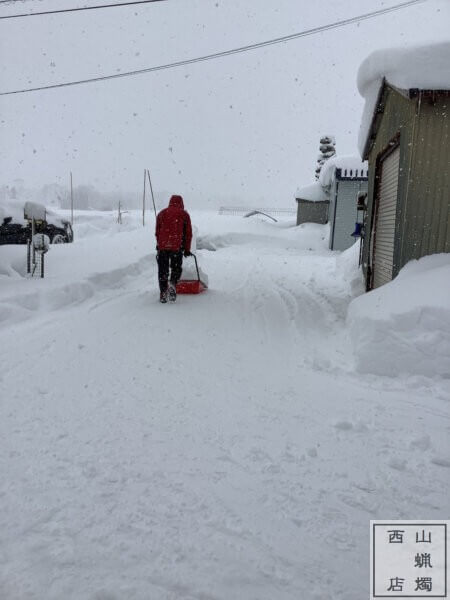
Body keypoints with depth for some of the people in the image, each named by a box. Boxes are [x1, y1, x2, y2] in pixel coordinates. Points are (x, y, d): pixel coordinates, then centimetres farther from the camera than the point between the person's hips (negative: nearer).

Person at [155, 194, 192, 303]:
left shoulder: (162, 213, 13)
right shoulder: (184, 214, 8)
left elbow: (157, 232, 14)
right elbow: (188, 233, 7)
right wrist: (187, 249, 12)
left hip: (162, 246, 2)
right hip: (177, 246, -1)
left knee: (162, 270, 10)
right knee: (176, 268, 11)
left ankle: (163, 294, 9)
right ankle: (172, 284, -16)